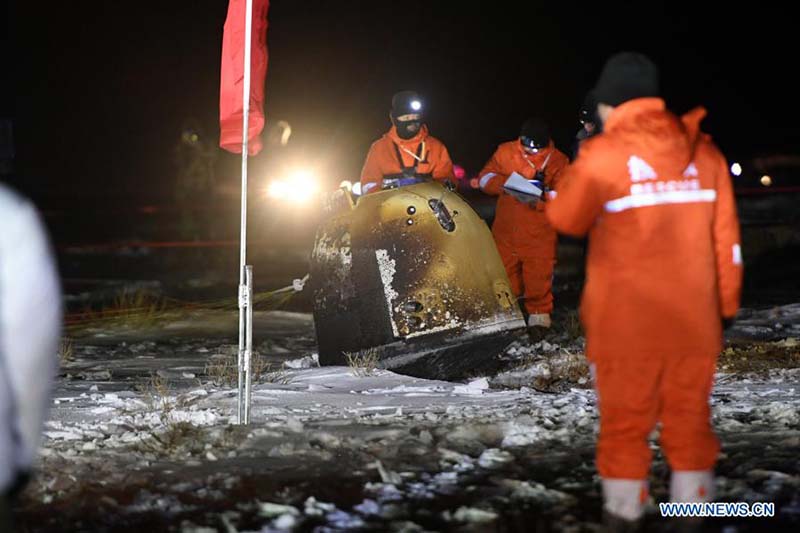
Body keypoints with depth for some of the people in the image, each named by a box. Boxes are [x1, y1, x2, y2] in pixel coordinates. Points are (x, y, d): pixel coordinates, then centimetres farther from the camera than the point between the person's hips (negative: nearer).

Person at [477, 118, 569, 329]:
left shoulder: (557, 161, 1)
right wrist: (505, 183, -16)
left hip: (540, 233, -2)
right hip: (506, 230, 2)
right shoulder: (505, 152, 5)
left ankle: (540, 314, 11)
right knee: (504, 271, 7)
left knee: (539, 274, -3)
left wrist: (542, 195, -24)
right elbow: (485, 178, 3)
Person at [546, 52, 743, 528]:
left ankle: (625, 511, 13)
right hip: (694, 319, 3)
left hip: (626, 323, -3)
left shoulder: (602, 154, -10)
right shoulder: (704, 151, 2)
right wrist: (726, 306, 13)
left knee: (625, 420, 8)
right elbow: (726, 238, 4)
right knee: (690, 417, 11)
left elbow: (566, 220, 4)